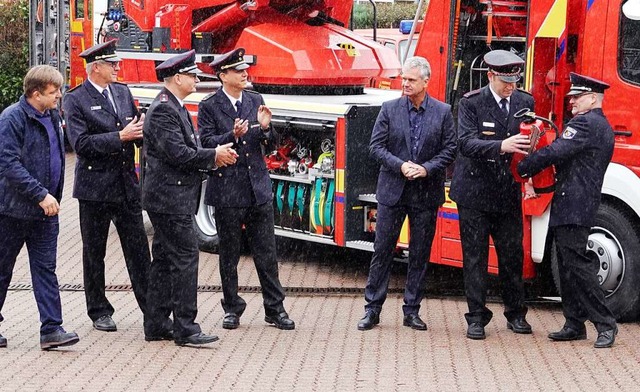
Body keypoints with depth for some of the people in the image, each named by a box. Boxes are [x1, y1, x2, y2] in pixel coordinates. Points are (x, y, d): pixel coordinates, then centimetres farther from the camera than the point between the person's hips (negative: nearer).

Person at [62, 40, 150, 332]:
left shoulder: (122, 92, 10)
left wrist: (144, 128, -11)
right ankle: (99, 312, 18)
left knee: (138, 249, 4)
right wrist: (120, 137, -21)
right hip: (95, 186, -4)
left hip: (127, 185, 5)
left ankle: (152, 308, 8)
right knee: (94, 253, 8)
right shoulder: (75, 100, -8)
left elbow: (138, 129, 12)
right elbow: (81, 144, -18)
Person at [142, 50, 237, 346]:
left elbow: (189, 149, 18)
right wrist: (214, 156, -13)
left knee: (164, 260, 12)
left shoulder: (176, 108, 18)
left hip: (171, 197, 11)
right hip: (170, 198, -11)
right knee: (185, 258, -10)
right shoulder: (163, 110, -16)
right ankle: (185, 329, -7)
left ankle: (156, 326, 18)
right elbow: (177, 154, -23)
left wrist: (217, 155, 2)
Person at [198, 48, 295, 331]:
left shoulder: (255, 101, 9)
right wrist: (233, 135, -26)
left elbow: (271, 142, 9)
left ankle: (275, 308, 13)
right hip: (227, 190, -3)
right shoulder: (209, 106, -3)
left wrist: (265, 128, -12)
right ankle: (232, 309, 18)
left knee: (266, 253, 5)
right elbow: (207, 143, -11)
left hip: (259, 188, 3)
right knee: (229, 254, 7)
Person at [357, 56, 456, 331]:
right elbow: (376, 146, -2)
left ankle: (412, 311, 16)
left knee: (420, 254, 6)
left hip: (426, 193, 0)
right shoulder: (390, 109, 1)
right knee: (382, 250, 2)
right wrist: (401, 166, -16)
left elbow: (449, 149, 0)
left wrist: (426, 169, -15)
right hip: (392, 191, 0)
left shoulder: (443, 112, 2)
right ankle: (372, 309, 9)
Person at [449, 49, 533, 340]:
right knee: (474, 258, 3)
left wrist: (533, 136, -15)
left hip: (509, 193, 3)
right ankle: (476, 318, 11)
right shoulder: (471, 103, -8)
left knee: (512, 255, 9)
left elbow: (527, 145, 8)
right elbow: (466, 143, -21)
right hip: (475, 193, -3)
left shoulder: (525, 103, 5)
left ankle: (516, 314, 22)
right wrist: (501, 146, -35)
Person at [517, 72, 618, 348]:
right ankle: (574, 324, 15)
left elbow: (555, 152, -20)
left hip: (572, 208, -11)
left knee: (576, 264, -10)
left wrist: (522, 168, -10)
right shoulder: (602, 126, 21)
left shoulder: (586, 123, -12)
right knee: (569, 267, 12)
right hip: (582, 208, 11)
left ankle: (605, 324, -7)